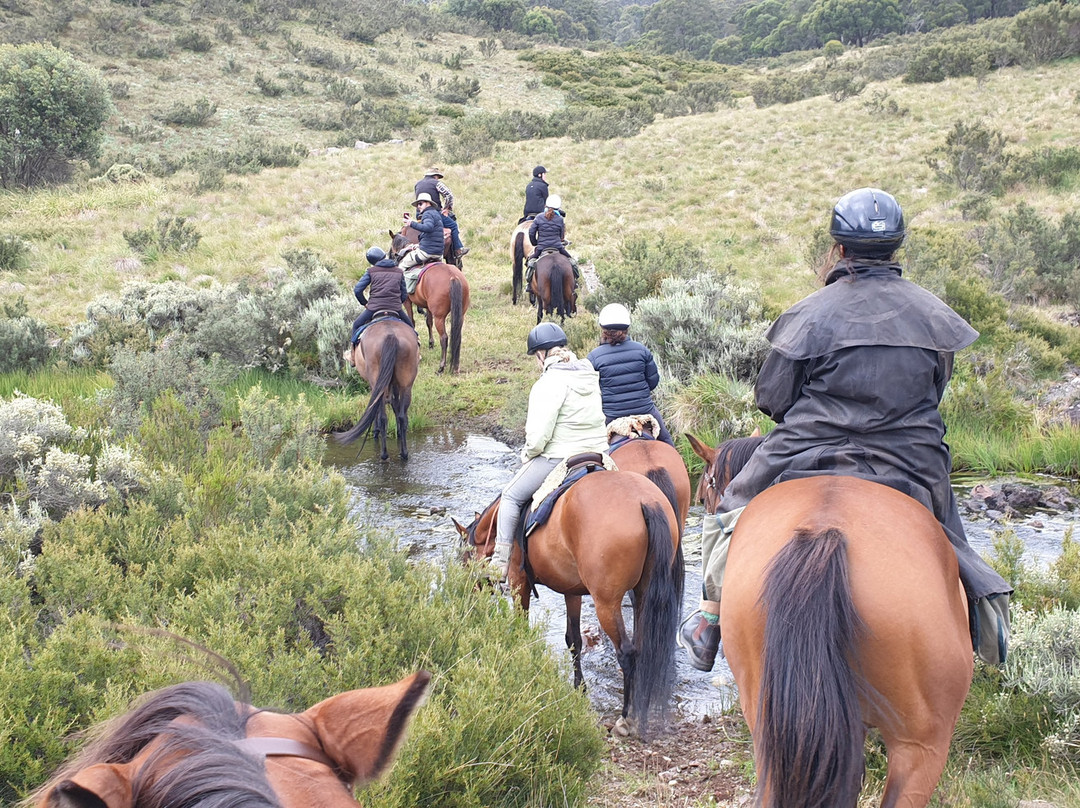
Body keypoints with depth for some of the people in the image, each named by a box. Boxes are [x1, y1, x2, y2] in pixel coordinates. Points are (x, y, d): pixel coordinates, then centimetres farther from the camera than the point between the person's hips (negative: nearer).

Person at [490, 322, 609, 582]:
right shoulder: (590, 375, 8)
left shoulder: (550, 383, -16)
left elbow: (539, 434, -20)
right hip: (598, 452, 8)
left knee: (511, 496, 8)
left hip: (559, 457, -8)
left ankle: (501, 561, 7)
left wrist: (527, 454, 1)